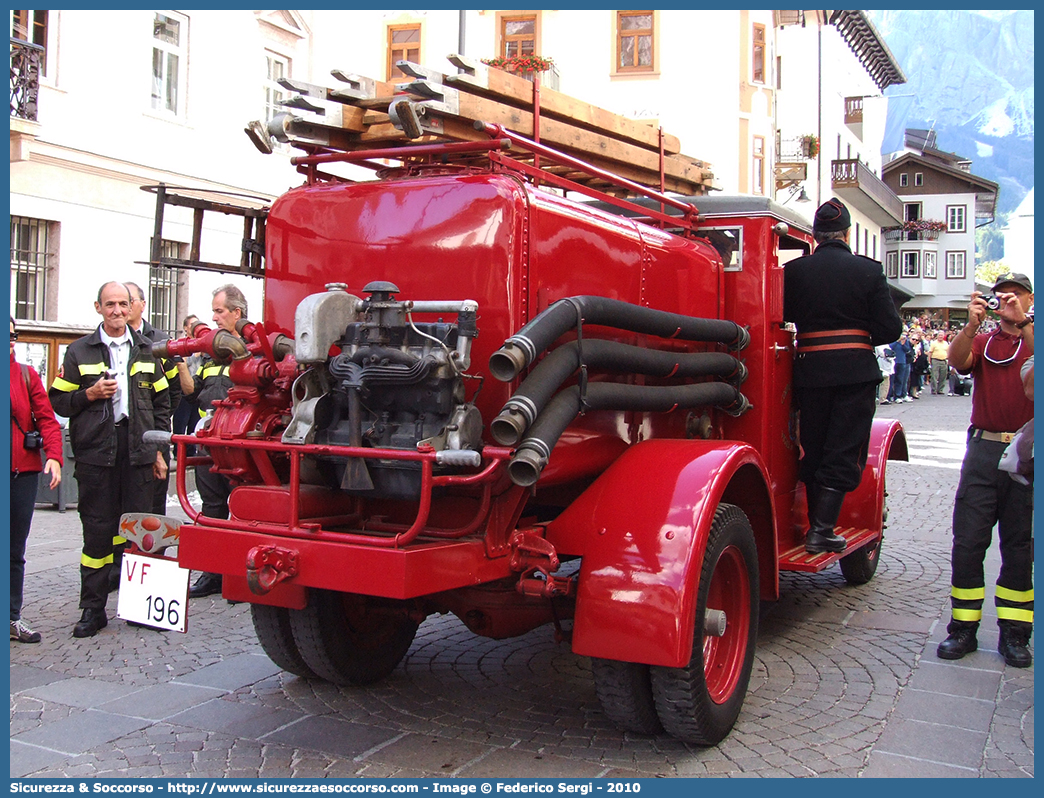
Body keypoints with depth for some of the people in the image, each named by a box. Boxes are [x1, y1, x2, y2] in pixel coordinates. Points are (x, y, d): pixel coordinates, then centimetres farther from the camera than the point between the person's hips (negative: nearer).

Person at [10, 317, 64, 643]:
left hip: (23, 472, 2)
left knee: (15, 551, 9)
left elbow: (46, 418, 1)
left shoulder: (26, 374, 6)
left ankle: (13, 617, 16)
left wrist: (54, 456, -13)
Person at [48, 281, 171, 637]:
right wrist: (91, 394, -11)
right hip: (96, 451, -1)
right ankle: (92, 609, 10)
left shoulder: (146, 350, 13)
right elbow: (58, 401, 6)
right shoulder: (79, 351, 7)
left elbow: (161, 402, 14)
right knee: (97, 531, 1)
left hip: (138, 451, 2)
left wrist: (158, 450, 9)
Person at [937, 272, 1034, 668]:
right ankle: (963, 627, 7)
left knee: (1019, 546, 4)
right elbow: (957, 360, -8)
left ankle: (1013, 632, 12)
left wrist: (1023, 323, -27)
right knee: (967, 541, -1)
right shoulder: (982, 341, 14)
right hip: (984, 448, 1)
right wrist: (971, 324, -25)